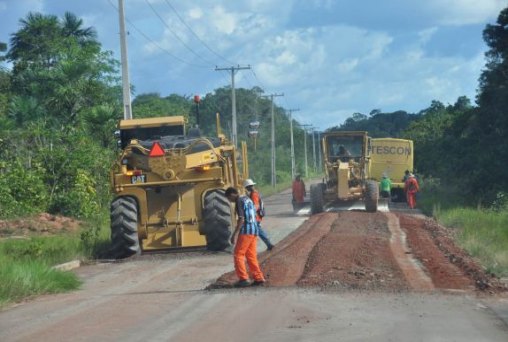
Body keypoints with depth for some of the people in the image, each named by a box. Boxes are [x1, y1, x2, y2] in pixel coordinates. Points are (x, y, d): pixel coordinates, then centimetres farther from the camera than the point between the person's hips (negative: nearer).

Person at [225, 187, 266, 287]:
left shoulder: (239, 202, -9)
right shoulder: (247, 199, 18)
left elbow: (241, 220, -17)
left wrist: (234, 234, -18)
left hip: (246, 231, -9)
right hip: (254, 230, 9)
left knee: (238, 255, -4)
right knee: (251, 256, 13)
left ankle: (243, 279, -8)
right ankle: (259, 278, 11)